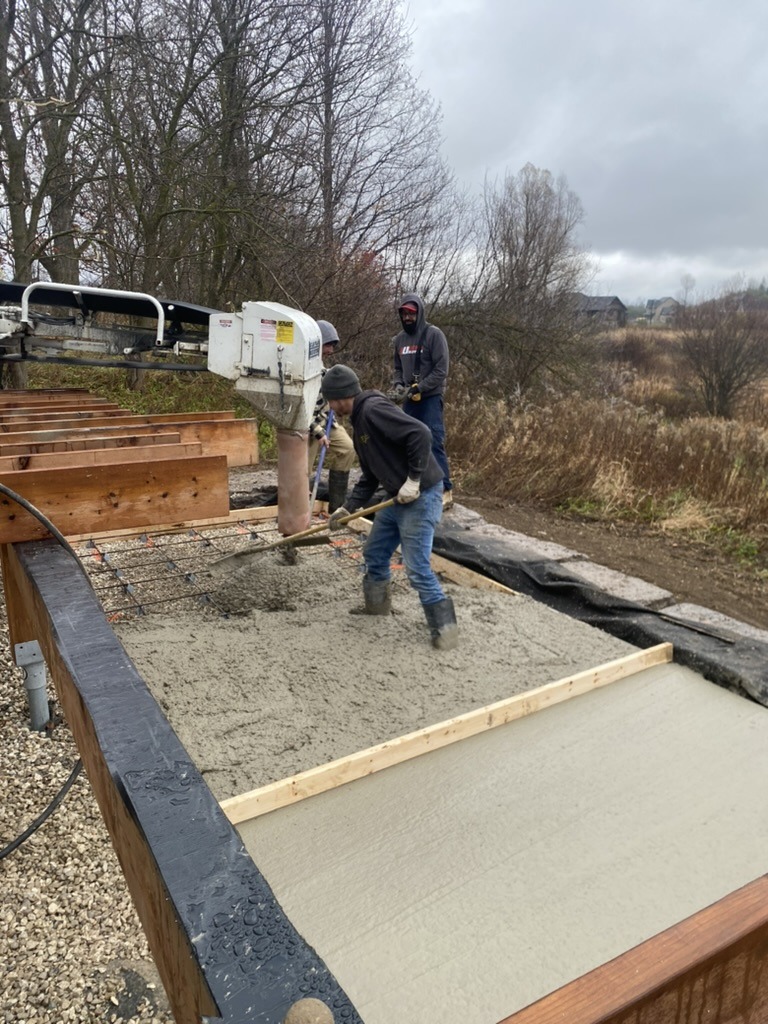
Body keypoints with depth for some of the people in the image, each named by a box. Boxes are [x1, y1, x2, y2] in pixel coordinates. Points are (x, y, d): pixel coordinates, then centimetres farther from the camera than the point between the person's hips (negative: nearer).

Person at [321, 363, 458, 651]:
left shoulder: (374, 410, -18)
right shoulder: (359, 421, 14)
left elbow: (420, 434, -27)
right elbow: (370, 476, 19)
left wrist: (414, 480, -23)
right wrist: (348, 508, 14)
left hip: (421, 497, -10)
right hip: (398, 498, 10)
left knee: (416, 568, -7)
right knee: (374, 554, 19)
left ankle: (444, 626, 9)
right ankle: (376, 606, 38)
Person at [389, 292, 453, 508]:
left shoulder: (434, 334, -7)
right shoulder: (400, 339, 11)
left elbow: (441, 371, -13)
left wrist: (416, 389, -18)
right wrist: (398, 385, -2)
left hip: (430, 398, -6)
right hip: (410, 400, 7)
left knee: (434, 442, -13)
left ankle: (445, 490, -11)